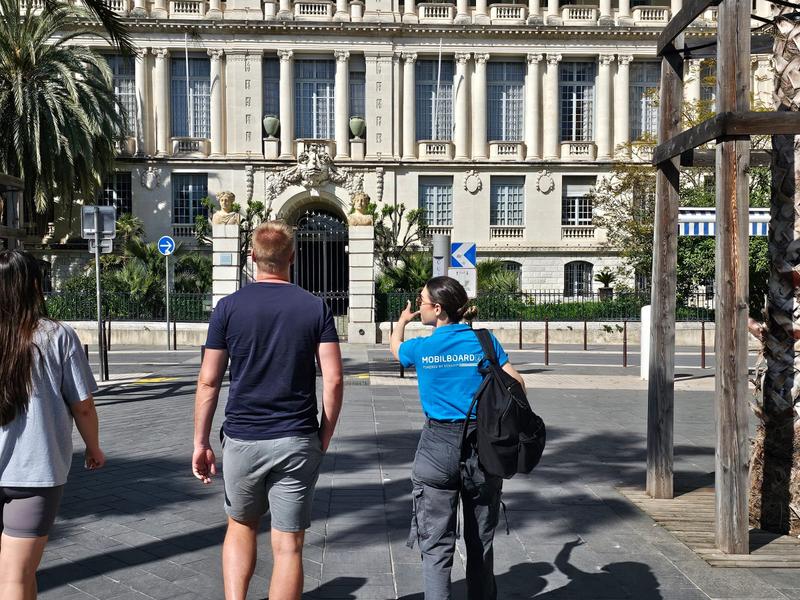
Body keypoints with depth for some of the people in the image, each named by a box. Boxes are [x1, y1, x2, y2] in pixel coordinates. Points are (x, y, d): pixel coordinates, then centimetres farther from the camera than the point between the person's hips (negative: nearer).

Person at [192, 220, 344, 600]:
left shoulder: (229, 307, -1)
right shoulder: (316, 307, 0)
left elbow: (208, 381, -1)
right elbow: (333, 379, -6)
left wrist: (200, 443, 7)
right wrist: (325, 436, 5)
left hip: (242, 439, 1)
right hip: (297, 441, 0)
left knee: (240, 525, 23)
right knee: (288, 545, 7)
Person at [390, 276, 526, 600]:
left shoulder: (421, 348, -2)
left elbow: (395, 347, 21)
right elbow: (516, 384, -6)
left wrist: (402, 321, 40)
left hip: (438, 448, -1)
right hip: (483, 448, 2)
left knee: (436, 545, 3)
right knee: (480, 541, 16)